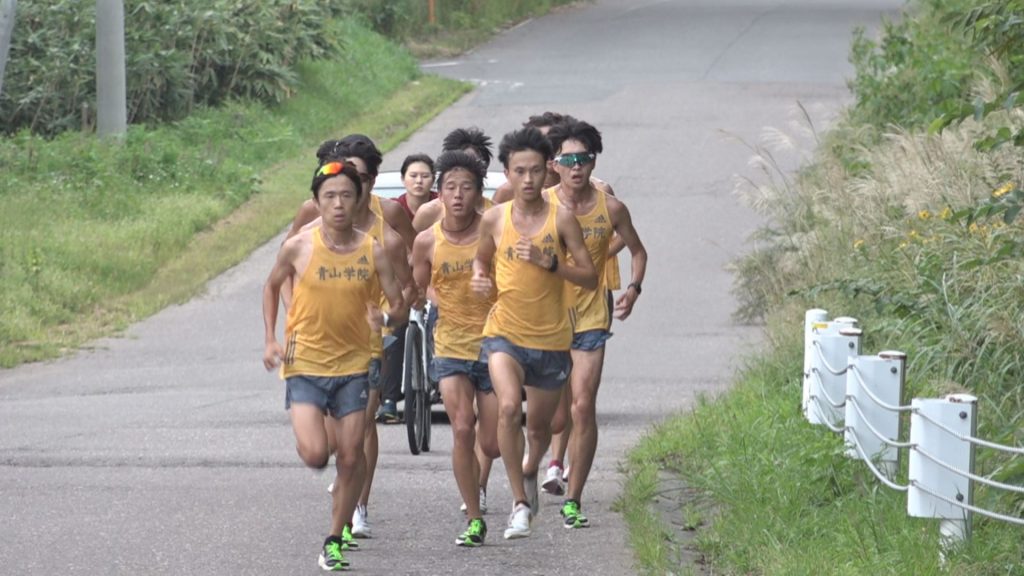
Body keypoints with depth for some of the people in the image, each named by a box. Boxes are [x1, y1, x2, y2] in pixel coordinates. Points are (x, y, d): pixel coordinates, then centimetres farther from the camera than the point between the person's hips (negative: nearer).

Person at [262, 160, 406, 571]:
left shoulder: (372, 251, -4)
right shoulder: (298, 248, -7)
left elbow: (398, 303, 0)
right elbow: (272, 287, 10)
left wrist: (386, 317, -22)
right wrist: (270, 340, 2)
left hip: (352, 366, 2)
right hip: (304, 364, -2)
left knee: (350, 457, 1)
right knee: (315, 454, -15)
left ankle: (335, 540, 18)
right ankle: (319, 433, 24)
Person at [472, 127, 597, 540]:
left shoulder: (561, 219, -7)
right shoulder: (494, 219, -2)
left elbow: (590, 278, -6)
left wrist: (548, 262, -20)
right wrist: (479, 277, -5)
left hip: (551, 339, 1)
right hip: (504, 333, 0)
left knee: (539, 426, 15)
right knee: (508, 406, -26)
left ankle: (530, 471, 51)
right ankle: (520, 504, -20)